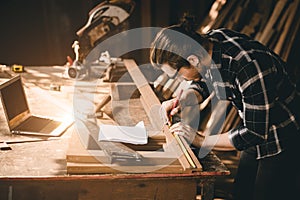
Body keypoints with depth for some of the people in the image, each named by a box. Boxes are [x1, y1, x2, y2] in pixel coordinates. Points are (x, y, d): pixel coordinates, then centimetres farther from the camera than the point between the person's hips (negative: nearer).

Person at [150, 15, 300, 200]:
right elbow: (204, 82, 9)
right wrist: (183, 99, -11)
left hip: (285, 141, -7)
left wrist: (202, 140, -17)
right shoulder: (210, 40, -12)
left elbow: (255, 133, -25)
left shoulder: (250, 68, -35)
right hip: (258, 131, 8)